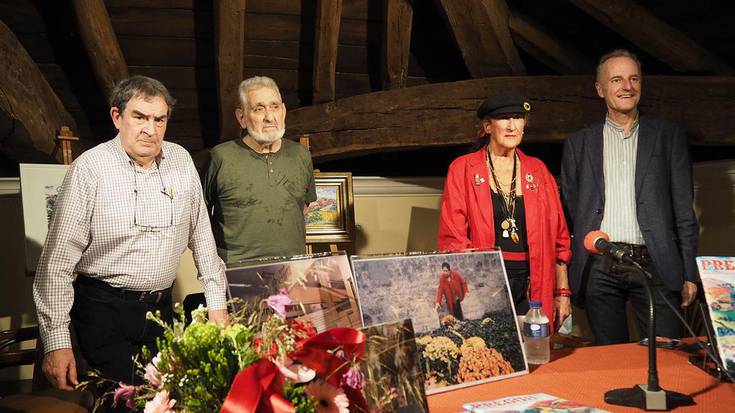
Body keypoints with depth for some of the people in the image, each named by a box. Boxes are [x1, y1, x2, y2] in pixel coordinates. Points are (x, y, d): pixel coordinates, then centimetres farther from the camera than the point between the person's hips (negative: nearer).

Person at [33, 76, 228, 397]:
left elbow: (201, 234, 8)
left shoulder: (181, 160, 1)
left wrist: (217, 302, 6)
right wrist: (56, 341, -14)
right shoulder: (90, 168, -12)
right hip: (104, 310, -4)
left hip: (161, 307, 4)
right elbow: (58, 260, -12)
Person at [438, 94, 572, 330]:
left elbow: (558, 237, 13)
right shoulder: (463, 170, 3)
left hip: (530, 287, 3)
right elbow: (451, 237, -2)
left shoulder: (538, 171, 12)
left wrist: (562, 293, 8)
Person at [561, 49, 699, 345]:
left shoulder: (669, 136, 10)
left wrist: (688, 274, 1)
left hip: (654, 265, 0)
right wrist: (568, 278, 4)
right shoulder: (578, 144, 11)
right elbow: (570, 212, 10)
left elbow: (684, 210, 7)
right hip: (598, 268, 1)